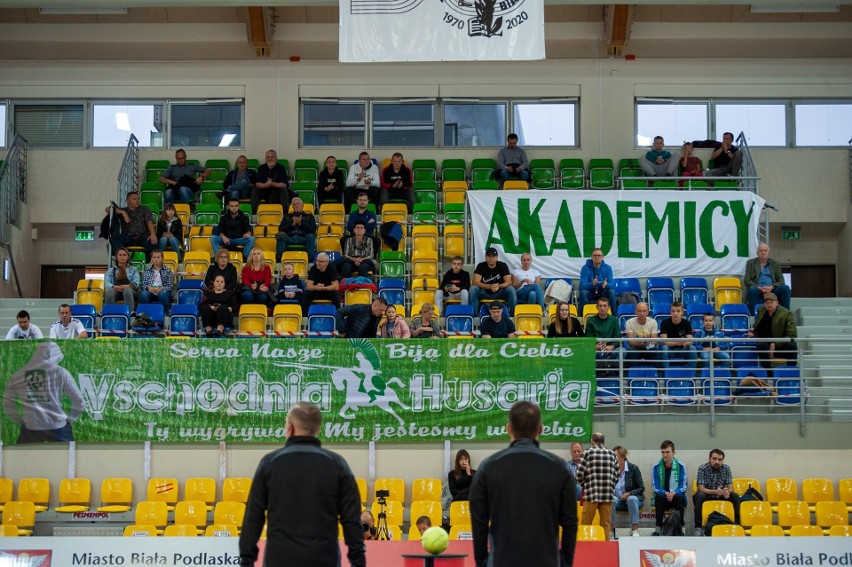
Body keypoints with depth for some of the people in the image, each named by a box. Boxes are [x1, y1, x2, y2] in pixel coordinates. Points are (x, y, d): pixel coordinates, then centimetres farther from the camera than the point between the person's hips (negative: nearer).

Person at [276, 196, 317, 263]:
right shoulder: (287, 216, 28)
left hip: (303, 239, -1)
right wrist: (293, 224, -1)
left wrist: (301, 223, -4)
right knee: (280, 235, -32)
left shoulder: (309, 216, 24)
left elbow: (313, 230, 7)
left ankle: (310, 259, -42)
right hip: (290, 238, 1)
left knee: (310, 236, -35)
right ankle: (278, 258, -42)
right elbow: (281, 229, 12)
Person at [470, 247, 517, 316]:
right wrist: (490, 286, -33)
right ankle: (473, 314, -25)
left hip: (499, 293, 0)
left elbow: (509, 282, -13)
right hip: (484, 293, 0)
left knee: (511, 290, -28)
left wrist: (499, 286, -35)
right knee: (473, 289, -28)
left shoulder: (502, 266, -3)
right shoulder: (481, 266, -4)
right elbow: (476, 282, -16)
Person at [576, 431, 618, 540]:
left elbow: (579, 475, -2)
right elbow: (616, 477, 8)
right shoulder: (612, 454, 8)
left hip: (591, 494, -3)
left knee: (585, 525, 4)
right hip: (608, 495, 3)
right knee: (607, 525, 7)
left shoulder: (587, 453, -1)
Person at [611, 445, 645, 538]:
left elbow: (641, 488, -4)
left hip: (632, 497, -2)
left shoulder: (633, 468, -5)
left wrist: (629, 494, -19)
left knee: (631, 499, -37)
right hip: (618, 499, 2)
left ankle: (635, 529, -35)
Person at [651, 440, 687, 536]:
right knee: (659, 497, -33)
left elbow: (683, 487, -2)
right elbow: (654, 487, -3)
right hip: (662, 497, 0)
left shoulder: (680, 466, 0)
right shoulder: (656, 467, 1)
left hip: (676, 496, 0)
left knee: (679, 497, -34)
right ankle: (658, 527, -30)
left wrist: (674, 493, -23)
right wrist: (665, 493, -22)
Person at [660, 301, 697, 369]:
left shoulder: (687, 323, -4)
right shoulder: (665, 323, -10)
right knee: (664, 348, -34)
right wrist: (677, 343, -35)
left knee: (692, 349, -27)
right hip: (669, 350, -2)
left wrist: (686, 342, -36)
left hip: (682, 350, 2)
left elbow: (690, 341, -11)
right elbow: (664, 341, -18)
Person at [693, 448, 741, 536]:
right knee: (700, 496, -35)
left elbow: (730, 488, -10)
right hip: (706, 495, -3)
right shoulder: (703, 468, -17)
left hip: (720, 496, 3)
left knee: (735, 496, -20)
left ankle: (737, 524, -12)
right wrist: (715, 492, -41)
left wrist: (727, 491, -36)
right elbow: (701, 489, -22)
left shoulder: (726, 469, -8)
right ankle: (698, 527, -32)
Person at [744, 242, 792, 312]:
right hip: (758, 290, -2)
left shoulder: (775, 264, 16)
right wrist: (759, 288, -16)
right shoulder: (750, 263, 12)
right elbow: (746, 281, 2)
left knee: (785, 288, -27)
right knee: (752, 290, -36)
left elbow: (781, 281, 7)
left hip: (772, 290, 2)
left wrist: (771, 287, -15)